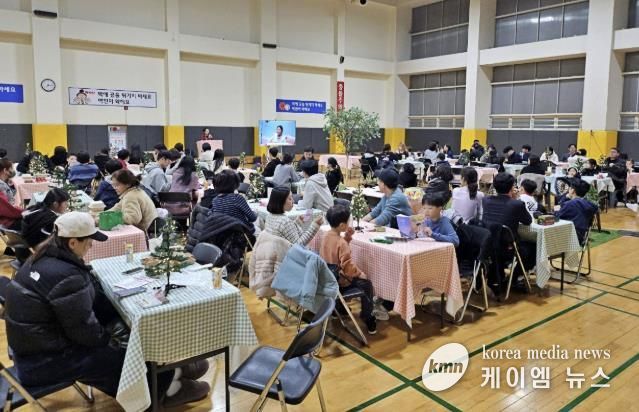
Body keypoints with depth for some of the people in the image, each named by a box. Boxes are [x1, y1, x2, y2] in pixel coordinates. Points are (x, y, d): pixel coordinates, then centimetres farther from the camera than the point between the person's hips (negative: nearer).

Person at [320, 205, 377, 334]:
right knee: (367, 284, 7)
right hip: (340, 280, -9)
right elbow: (348, 266, -27)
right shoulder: (341, 243, -27)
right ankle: (367, 318, 18)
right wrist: (360, 273, -10)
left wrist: (347, 237, -1)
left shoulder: (327, 235, -2)